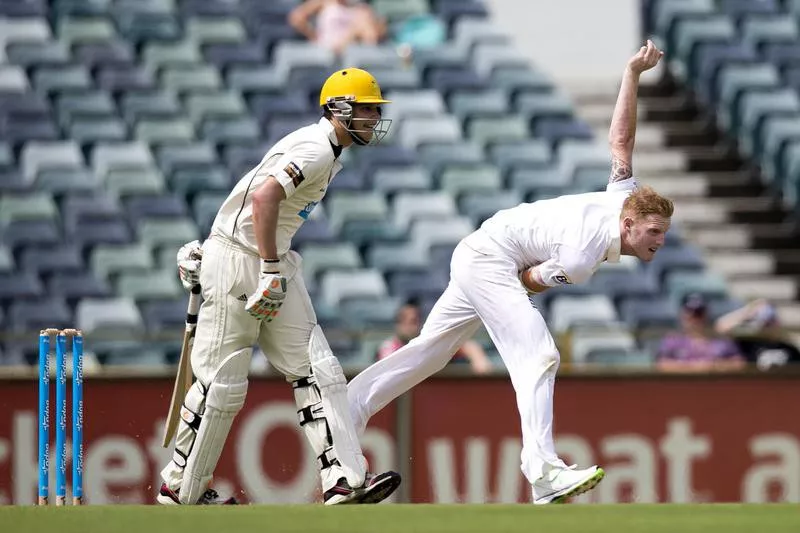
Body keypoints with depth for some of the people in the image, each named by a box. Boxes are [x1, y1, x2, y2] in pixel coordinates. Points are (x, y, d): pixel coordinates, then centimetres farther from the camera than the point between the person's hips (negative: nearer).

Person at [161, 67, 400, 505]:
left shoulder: (329, 152, 15)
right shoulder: (316, 149, -18)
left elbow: (264, 195, 21)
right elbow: (264, 195, -32)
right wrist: (271, 272, -30)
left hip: (276, 264, 10)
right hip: (237, 266, -10)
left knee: (316, 370, -2)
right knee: (222, 383, -2)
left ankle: (344, 479, -9)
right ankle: (181, 487, 12)